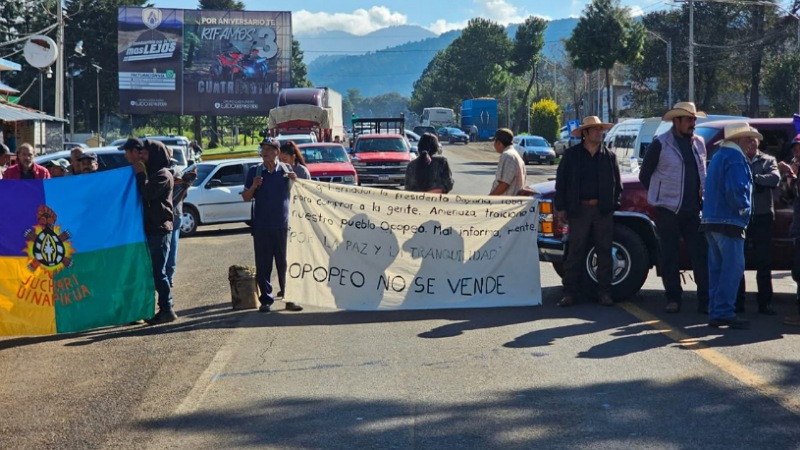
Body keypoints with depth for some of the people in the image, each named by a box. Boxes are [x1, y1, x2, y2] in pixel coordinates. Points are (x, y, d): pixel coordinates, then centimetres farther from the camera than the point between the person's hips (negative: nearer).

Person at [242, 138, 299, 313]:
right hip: (261, 226, 0)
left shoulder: (286, 170, 5)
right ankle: (266, 300, 4)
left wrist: (295, 180, -8)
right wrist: (253, 187, -10)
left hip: (283, 226, 0)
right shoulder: (255, 172, 6)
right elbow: (246, 197, 10)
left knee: (285, 263, 6)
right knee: (263, 265, 0)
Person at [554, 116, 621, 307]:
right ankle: (570, 293, 4)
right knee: (575, 253, 0)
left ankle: (605, 293, 11)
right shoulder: (571, 154, 4)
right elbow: (561, 182, 4)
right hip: (579, 210, -2)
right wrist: (561, 208, -2)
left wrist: (613, 204, 3)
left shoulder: (609, 156, 9)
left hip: (603, 210, 2)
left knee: (604, 253, 4)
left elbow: (617, 183, 14)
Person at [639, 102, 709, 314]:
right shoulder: (660, 144, -5)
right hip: (668, 210, -4)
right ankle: (673, 299, 11)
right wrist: (661, 195, 5)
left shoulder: (699, 143, 9)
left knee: (701, 254, -1)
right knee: (669, 257, 3)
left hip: (693, 210, 4)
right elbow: (644, 175, 2)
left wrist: (702, 197, 12)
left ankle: (705, 300, 2)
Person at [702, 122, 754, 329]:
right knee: (733, 267, -9)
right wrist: (743, 208, -9)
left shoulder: (718, 156, 19)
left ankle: (715, 312, 12)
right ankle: (724, 312, -11)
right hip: (729, 221, -10)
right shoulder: (735, 157, -12)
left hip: (711, 220, 10)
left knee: (717, 268, 11)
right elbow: (736, 189, -24)